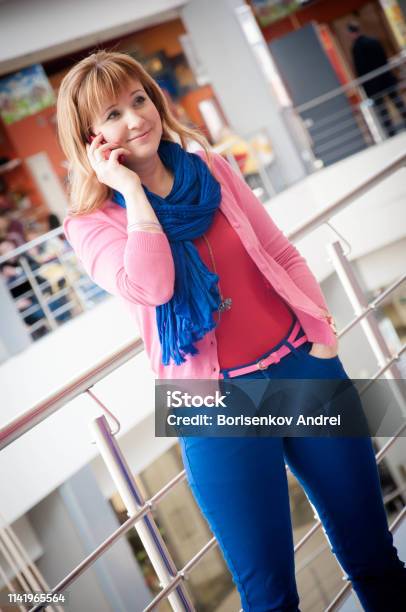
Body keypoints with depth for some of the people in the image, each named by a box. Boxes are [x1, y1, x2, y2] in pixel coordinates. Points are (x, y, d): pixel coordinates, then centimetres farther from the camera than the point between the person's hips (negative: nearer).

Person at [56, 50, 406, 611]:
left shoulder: (211, 170, 6)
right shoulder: (92, 223, -5)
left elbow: (282, 254, 8)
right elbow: (150, 286, -24)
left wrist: (323, 333, -1)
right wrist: (131, 188, -18)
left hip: (302, 366, 4)